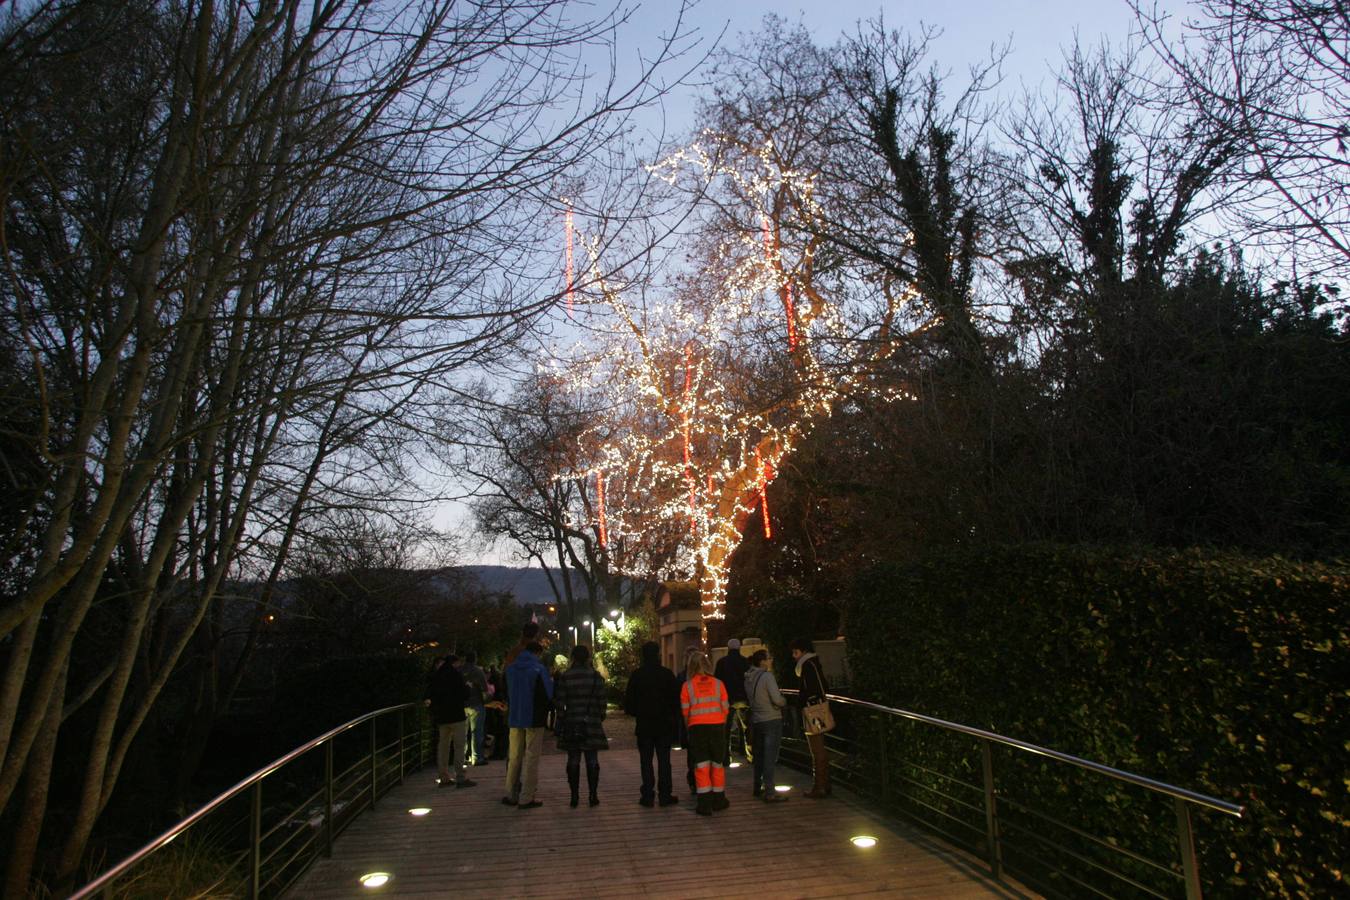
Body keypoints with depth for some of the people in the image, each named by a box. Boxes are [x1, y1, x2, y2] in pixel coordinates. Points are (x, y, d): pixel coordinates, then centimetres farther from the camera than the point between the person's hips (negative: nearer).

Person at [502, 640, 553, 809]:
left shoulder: (510, 669, 4)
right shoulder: (538, 669, -12)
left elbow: (507, 694, 11)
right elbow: (548, 694, -10)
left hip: (515, 719, 5)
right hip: (534, 719, -5)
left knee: (514, 757, 15)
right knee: (531, 758, 2)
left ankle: (511, 795, 18)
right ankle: (526, 798, 1)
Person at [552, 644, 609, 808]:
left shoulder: (564, 677, -3)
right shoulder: (596, 676, -3)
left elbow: (559, 702, -2)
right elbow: (601, 700, -2)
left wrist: (560, 720, 5)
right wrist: (601, 717, 8)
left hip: (571, 724, 0)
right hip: (592, 723, 0)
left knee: (573, 761, 7)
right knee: (592, 760, 6)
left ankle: (574, 796, 8)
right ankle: (593, 796, 6)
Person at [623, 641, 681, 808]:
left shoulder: (637, 675, -5)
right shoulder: (667, 674, -6)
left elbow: (628, 701, -2)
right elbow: (676, 699, -4)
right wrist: (674, 721, 8)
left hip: (644, 725, 0)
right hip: (664, 725, 0)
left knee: (646, 761, 6)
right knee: (664, 760, 7)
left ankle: (648, 796, 6)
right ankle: (665, 795, 7)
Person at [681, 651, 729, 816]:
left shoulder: (687, 686, -1)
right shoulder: (718, 684, 2)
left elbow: (685, 712, 0)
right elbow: (725, 708, 3)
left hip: (697, 728, -1)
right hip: (717, 726, 1)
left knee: (701, 765, 4)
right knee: (718, 765, 13)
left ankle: (705, 804, 2)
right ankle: (718, 800, 21)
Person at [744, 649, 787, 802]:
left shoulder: (748, 678, 4)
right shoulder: (767, 676, -17)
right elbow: (777, 699, -19)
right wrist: (784, 702, 1)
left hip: (756, 721, 7)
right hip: (771, 720, -7)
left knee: (759, 755, 18)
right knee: (770, 757, -4)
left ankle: (758, 788, 27)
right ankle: (769, 793, -4)